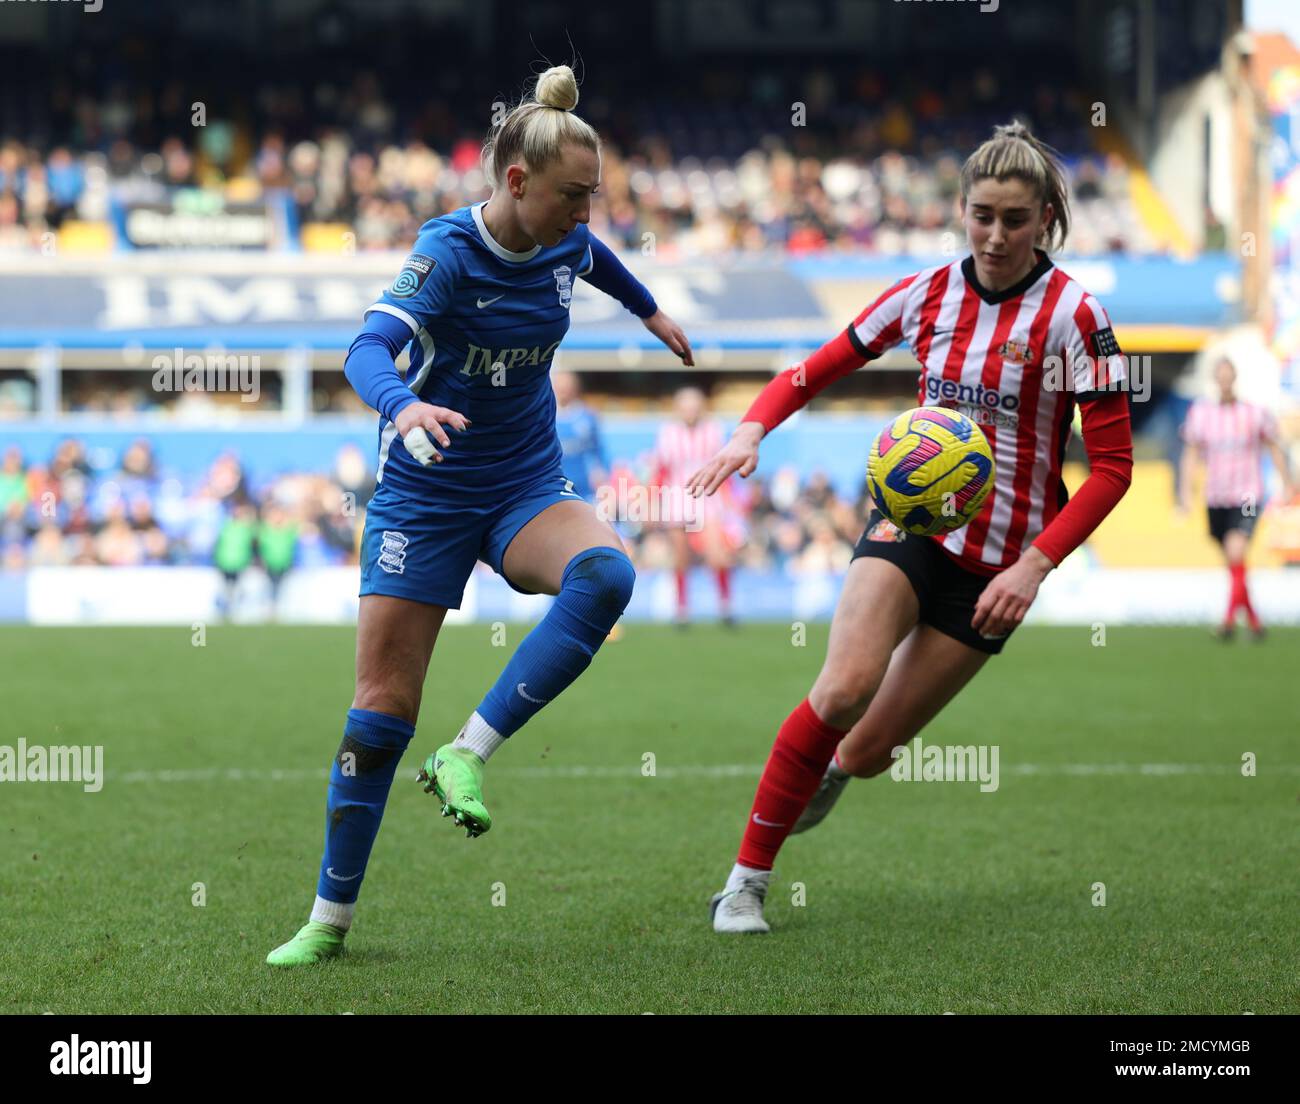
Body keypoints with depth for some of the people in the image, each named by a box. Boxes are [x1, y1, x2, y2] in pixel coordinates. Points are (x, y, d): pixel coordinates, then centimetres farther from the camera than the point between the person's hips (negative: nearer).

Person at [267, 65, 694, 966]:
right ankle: (331, 918, 10)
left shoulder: (567, 243, -3)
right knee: (385, 700, -3)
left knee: (605, 575, -30)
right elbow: (368, 350, -34)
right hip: (426, 491, -4)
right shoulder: (449, 250, -19)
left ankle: (467, 757, -23)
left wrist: (650, 309, 40)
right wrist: (404, 403, -55)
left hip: (527, 486, 4)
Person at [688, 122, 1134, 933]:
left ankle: (836, 765, 39)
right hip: (911, 521, 1)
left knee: (866, 750, -1)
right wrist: (752, 429, -10)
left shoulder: (1073, 315, -11)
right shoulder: (927, 293, 0)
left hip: (998, 561, -1)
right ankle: (747, 882, -14)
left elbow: (1112, 463, -9)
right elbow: (816, 370, 10)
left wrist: (1036, 564, -18)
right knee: (844, 689, -26)